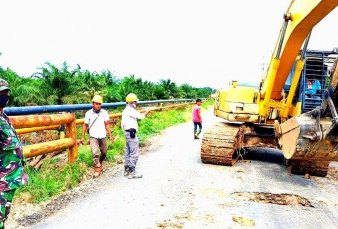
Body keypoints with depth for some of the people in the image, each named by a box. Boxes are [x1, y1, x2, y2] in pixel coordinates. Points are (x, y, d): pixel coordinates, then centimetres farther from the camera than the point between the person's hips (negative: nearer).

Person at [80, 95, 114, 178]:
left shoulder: (104, 112, -3)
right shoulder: (88, 113, -4)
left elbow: (107, 124, -1)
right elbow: (85, 125, 3)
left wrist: (110, 135, -7)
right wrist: (82, 137, 2)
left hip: (102, 136, 2)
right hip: (93, 137, -2)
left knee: (104, 152, 14)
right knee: (95, 153, -13)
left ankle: (100, 164, 42)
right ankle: (97, 170, -3)